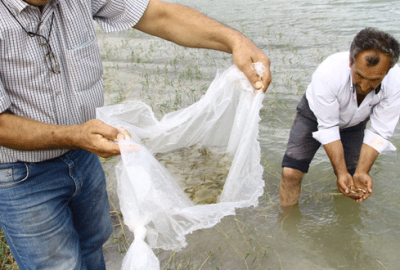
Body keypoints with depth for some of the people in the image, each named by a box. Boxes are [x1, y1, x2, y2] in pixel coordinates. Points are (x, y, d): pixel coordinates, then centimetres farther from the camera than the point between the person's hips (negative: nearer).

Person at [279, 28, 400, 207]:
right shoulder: (328, 73, -39)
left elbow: (379, 133, -22)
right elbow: (328, 128, -30)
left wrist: (361, 172, -31)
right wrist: (341, 172, -32)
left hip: (353, 123, 3)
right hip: (317, 116, -2)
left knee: (356, 186, 2)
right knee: (290, 173, -15)